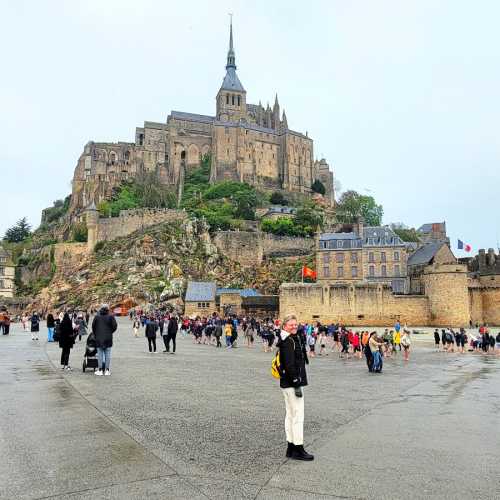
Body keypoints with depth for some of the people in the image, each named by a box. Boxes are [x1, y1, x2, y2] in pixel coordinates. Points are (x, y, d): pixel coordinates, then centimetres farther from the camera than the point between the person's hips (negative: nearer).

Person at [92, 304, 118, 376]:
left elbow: (93, 326, 2)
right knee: (107, 354, 5)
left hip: (99, 338, 1)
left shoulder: (96, 316, -1)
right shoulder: (111, 317, -5)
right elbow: (114, 326, -7)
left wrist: (95, 334, 16)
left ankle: (100, 370, 8)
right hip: (108, 338, -1)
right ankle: (107, 370, 6)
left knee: (100, 354, 7)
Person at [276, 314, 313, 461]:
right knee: (298, 415, -4)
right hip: (292, 383, -11)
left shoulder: (293, 339, 15)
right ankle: (298, 450, 5)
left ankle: (291, 448, 24)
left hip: (287, 383, 11)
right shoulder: (289, 341, -16)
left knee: (290, 415, 15)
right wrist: (297, 385, -21)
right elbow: (290, 365, -22)